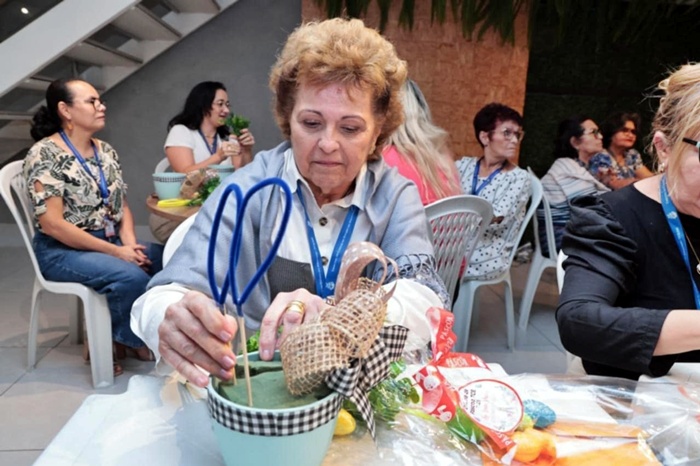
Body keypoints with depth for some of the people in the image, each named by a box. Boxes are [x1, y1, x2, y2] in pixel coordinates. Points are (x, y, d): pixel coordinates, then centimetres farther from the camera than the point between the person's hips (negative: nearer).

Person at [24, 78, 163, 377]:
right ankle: (125, 340, -1)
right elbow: (52, 224, -19)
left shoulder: (106, 151, 9)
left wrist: (130, 243, -8)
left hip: (111, 243, 7)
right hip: (63, 251, -7)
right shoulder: (45, 154, -12)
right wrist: (116, 252, -21)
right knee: (133, 277, -32)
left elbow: (122, 205, 12)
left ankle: (127, 335, 4)